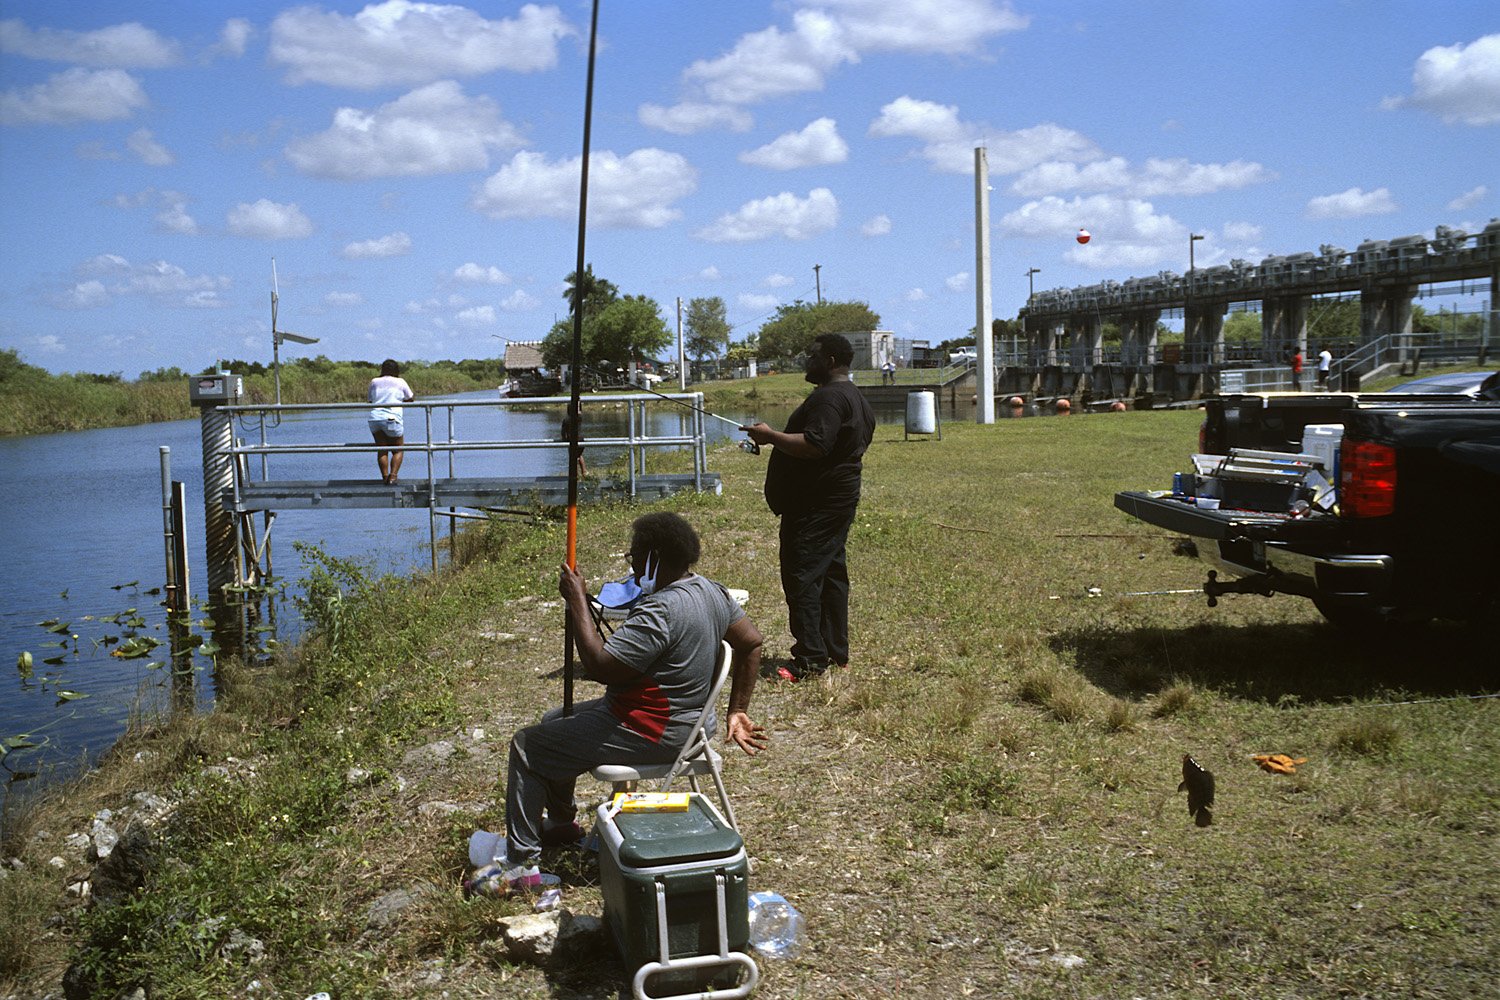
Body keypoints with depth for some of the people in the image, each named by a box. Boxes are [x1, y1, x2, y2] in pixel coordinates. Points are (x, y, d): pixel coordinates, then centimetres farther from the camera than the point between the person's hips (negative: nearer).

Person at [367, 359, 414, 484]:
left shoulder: (374, 382, 12)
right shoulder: (400, 382, 4)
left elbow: (370, 400, 21)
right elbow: (410, 398, 14)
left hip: (374, 418, 3)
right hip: (391, 419, -3)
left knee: (382, 450, 9)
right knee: (398, 450, 7)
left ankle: (385, 476, 1)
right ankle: (393, 476, -7)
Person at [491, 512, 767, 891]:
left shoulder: (658, 611, -29)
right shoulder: (711, 590, 1)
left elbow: (598, 666, -30)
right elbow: (752, 642, 8)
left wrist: (577, 602, -21)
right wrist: (737, 713, 12)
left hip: (649, 733, -10)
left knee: (527, 746, 1)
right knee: (555, 721, 26)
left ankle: (521, 862, 5)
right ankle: (560, 822, 40)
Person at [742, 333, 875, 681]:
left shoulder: (828, 397, -18)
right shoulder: (856, 398, 17)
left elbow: (814, 446, -29)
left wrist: (770, 436, -19)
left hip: (816, 506, -11)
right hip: (838, 499, 11)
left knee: (802, 577, -10)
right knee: (831, 572, 14)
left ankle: (811, 659, -11)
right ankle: (836, 652, 21)